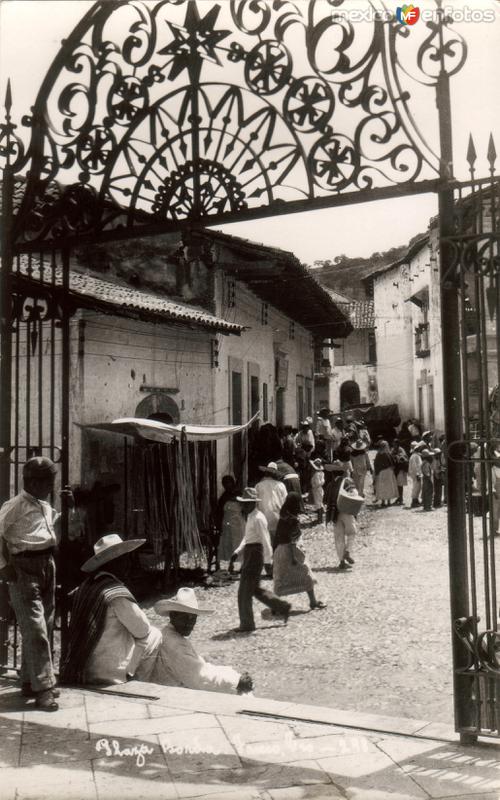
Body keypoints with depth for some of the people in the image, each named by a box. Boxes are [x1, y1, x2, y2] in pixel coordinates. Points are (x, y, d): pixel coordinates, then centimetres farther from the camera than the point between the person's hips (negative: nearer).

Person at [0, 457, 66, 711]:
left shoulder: (46, 506, 16)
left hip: (47, 566, 8)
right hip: (24, 568, -8)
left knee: (45, 628, 12)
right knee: (35, 629, -12)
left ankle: (30, 681, 24)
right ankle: (42, 688, -10)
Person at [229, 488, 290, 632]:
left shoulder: (258, 519, -17)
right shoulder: (250, 517, 13)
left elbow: (265, 539, -19)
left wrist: (267, 559, -19)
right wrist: (237, 552, 12)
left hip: (255, 554, -10)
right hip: (249, 553, 10)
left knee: (245, 591, -2)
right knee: (254, 589, 17)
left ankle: (247, 624, 9)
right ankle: (282, 608, 26)